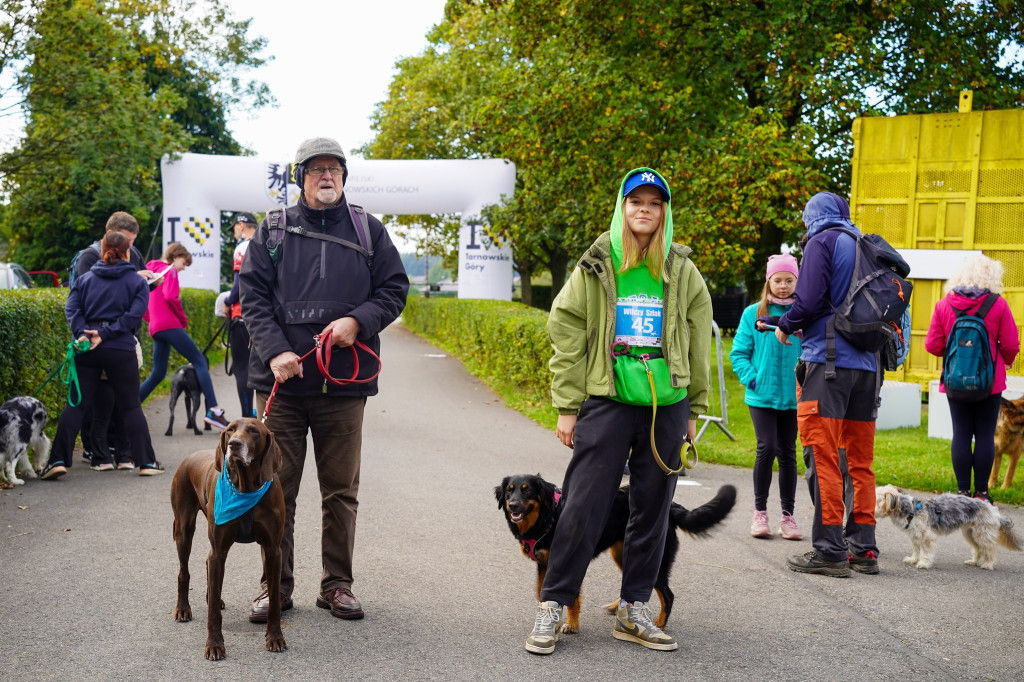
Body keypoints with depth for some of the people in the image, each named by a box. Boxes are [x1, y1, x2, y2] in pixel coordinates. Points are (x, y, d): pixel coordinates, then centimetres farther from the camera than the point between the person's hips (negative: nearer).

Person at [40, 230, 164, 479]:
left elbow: (72, 307, -2)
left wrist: (82, 333, -12)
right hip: (121, 350, -2)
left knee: (76, 404, 4)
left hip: (87, 350, 2)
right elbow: (134, 314, -9)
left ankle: (59, 459, -6)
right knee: (131, 406, 6)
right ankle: (146, 462, 7)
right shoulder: (137, 281, 5)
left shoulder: (85, 279, 13)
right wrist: (105, 334, -12)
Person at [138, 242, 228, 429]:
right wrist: (183, 318, -6)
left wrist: (151, 321, 18)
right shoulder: (170, 271, -2)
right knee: (200, 362, -11)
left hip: (156, 329, 9)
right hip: (170, 325, -9)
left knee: (158, 374, 13)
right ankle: (213, 410, -23)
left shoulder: (154, 272, 25)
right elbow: (170, 296, -17)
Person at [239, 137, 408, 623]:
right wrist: (274, 351, -12)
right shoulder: (273, 230, 7)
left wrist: (358, 321, -11)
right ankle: (276, 585, 13)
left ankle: (337, 584, 18)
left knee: (341, 490, 7)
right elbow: (252, 295, 2)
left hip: (344, 382, 1)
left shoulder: (368, 231, 9)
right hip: (282, 379, 0)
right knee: (277, 488, 3)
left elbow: (394, 289, 8)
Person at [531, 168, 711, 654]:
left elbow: (699, 343, 13)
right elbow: (567, 335, 1)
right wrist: (567, 407, -3)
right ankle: (553, 606, 5)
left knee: (652, 510, 8)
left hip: (667, 406, 3)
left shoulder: (682, 272, 9)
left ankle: (633, 611, 19)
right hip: (607, 401, -3)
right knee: (583, 507, -6)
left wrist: (694, 409, 11)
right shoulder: (595, 268, 2)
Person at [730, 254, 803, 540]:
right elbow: (739, 352, 4)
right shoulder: (753, 313, 2)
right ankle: (760, 511, 7)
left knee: (787, 453, 6)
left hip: (792, 396, 1)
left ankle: (788, 515, 16)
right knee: (767, 448, -9)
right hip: (762, 396, -1)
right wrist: (752, 379, -8)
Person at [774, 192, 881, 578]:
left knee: (825, 458, -6)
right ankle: (863, 549, 14)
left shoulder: (822, 242, -2)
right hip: (868, 365, 7)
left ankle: (829, 550, -7)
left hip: (828, 361, -7)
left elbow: (808, 302, -12)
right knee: (860, 461, 11)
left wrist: (784, 327, 5)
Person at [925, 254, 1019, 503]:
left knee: (961, 434, 6)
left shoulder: (944, 305, -2)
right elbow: (1011, 345, -3)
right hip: (990, 381, -2)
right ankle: (981, 492, 6)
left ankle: (963, 491, 7)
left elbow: (932, 345, -1)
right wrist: (1006, 361, 18)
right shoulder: (998, 305, -7)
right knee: (985, 435, 4)